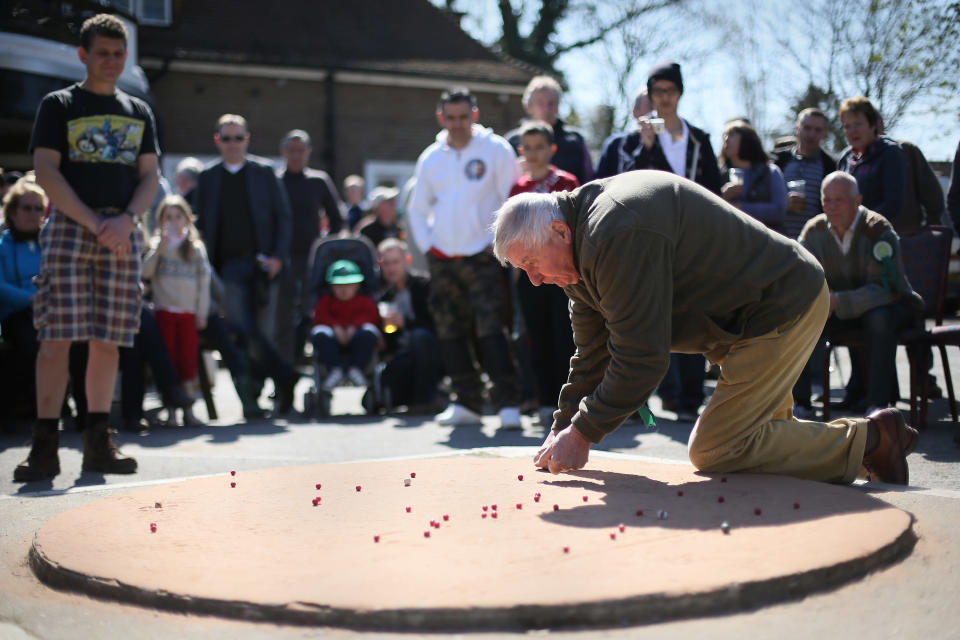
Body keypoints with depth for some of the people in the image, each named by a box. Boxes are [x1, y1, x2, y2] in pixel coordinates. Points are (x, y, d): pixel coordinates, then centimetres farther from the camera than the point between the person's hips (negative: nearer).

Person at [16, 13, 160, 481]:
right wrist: (94, 223, -13)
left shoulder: (139, 113, 18)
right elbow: (45, 172, -3)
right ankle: (45, 446, -6)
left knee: (108, 341, 2)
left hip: (123, 232, 3)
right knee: (57, 337, -9)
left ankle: (98, 443, 8)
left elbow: (150, 177, 13)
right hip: (69, 227, -3)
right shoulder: (58, 105, 6)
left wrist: (125, 220, -7)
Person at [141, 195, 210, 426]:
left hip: (189, 312, 1)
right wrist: (158, 250, -17)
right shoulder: (157, 245, 4)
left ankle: (188, 408, 4)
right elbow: (145, 272, -8)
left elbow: (204, 282, 7)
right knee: (168, 357, 2)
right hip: (164, 310, 0)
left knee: (189, 357, 0)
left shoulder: (196, 247, 6)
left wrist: (202, 312, 3)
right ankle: (170, 408, 6)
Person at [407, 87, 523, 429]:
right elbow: (417, 209, 20)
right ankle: (467, 402, 16)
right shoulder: (430, 158, 11)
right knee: (451, 334, 7)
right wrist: (426, 246, 8)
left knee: (491, 331, -13)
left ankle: (508, 403, -9)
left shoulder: (496, 149, -2)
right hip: (442, 260, 5)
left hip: (483, 257, -5)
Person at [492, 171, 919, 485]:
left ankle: (866, 439, -1)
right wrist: (564, 426, 5)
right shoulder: (583, 243, 5)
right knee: (757, 433, 19)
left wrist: (583, 433, -20)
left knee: (713, 452, -8)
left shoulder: (619, 237, -29)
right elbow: (591, 354, 12)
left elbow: (640, 356, -28)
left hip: (784, 309, -11)